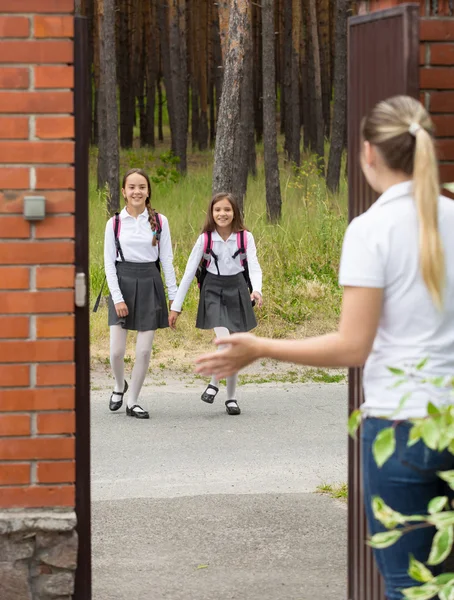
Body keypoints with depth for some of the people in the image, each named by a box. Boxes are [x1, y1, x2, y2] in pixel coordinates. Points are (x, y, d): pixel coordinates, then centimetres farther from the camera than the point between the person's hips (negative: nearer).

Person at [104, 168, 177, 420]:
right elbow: (109, 262, -1)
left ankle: (132, 402, 13)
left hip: (150, 285, 1)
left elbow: (166, 259, 5)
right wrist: (117, 297, -9)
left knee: (144, 350, -1)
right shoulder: (114, 223, -1)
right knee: (117, 350, -5)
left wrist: (174, 295, 2)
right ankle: (119, 386, 26)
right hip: (122, 283, -1)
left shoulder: (159, 221, 1)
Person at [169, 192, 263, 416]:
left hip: (237, 290, 1)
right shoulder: (205, 239, -6)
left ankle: (231, 397, 18)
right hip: (213, 291, -1)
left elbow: (254, 266, -11)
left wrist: (256, 290, -33)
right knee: (224, 341, -20)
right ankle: (214, 383, 3)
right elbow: (189, 272, -3)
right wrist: (176, 306, -4)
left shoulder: (245, 238, -5)